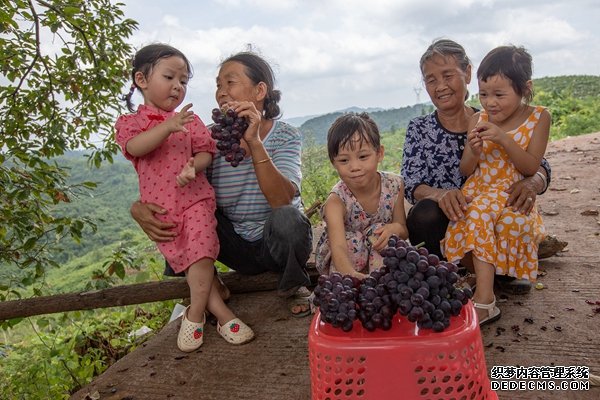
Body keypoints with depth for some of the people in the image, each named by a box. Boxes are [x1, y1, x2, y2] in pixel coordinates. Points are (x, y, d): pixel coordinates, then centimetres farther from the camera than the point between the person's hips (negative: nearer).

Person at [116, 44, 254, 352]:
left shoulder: (190, 120, 10)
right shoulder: (128, 123, 4)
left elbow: (205, 152, 1)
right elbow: (134, 147, -18)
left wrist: (193, 166, -22)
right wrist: (168, 127, -33)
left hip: (195, 198, 0)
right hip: (159, 207, 1)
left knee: (201, 252, -16)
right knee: (183, 261, 1)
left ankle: (195, 315, -2)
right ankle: (222, 314, 9)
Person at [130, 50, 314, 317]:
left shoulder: (285, 136, -13)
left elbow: (282, 200, -30)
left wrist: (254, 142, -42)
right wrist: (140, 207, -27)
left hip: (279, 244, -2)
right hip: (237, 248, 3)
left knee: (286, 218, -35)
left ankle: (293, 287, -2)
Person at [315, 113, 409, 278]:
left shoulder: (394, 185, -17)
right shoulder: (336, 201, -28)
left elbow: (404, 231, -5)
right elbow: (338, 248, -44)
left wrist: (395, 228, -31)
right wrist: (352, 274, -67)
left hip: (380, 257, 3)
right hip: (345, 262, -2)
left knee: (380, 230, -26)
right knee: (353, 240, -31)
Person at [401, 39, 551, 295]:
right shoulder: (419, 129, -2)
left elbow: (540, 166, -4)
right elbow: (411, 185, -12)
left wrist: (531, 182, -30)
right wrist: (440, 194, -36)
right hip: (442, 225, -2)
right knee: (425, 215, -33)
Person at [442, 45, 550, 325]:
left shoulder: (538, 118, 1)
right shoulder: (478, 120, 4)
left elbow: (532, 168, -8)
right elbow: (466, 171, 6)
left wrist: (503, 140, -20)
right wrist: (474, 152, -16)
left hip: (513, 194, -2)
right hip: (478, 193, 2)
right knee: (479, 216, -31)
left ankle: (483, 301, -23)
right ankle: (485, 302, -23)